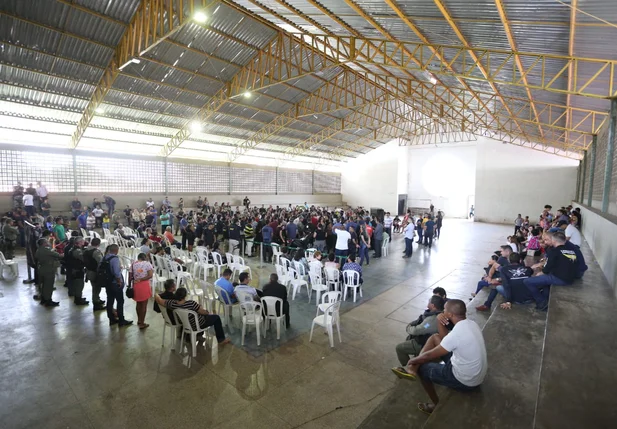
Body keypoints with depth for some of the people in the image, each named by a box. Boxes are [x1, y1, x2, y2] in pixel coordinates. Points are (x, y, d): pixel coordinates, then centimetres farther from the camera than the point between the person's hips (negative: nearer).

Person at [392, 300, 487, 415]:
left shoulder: (456, 335, -32)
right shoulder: (471, 323, -5)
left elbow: (429, 355, -19)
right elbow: (445, 338, 7)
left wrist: (413, 360, 0)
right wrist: (439, 321, -10)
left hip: (465, 381, -8)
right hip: (477, 373, 8)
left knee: (422, 367, 10)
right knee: (435, 338, 7)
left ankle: (438, 405, 28)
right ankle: (413, 369, 6)